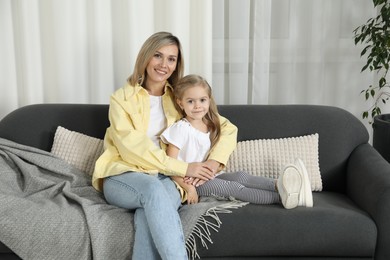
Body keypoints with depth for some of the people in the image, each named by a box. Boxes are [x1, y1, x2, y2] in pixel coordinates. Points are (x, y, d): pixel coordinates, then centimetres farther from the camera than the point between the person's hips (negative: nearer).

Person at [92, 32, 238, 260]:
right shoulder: (122, 98, 2)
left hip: (165, 178, 2)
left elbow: (228, 128, 12)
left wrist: (214, 162, -8)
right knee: (153, 188, -39)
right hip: (122, 177, -2)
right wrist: (184, 168, -18)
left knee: (150, 213, -36)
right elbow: (133, 147, -12)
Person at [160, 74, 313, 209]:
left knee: (241, 176, -20)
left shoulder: (209, 126, 10)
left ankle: (278, 185, -39)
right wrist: (188, 188, -23)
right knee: (233, 187, -24)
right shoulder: (181, 129, -12)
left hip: (206, 176, 6)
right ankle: (280, 197, -34)